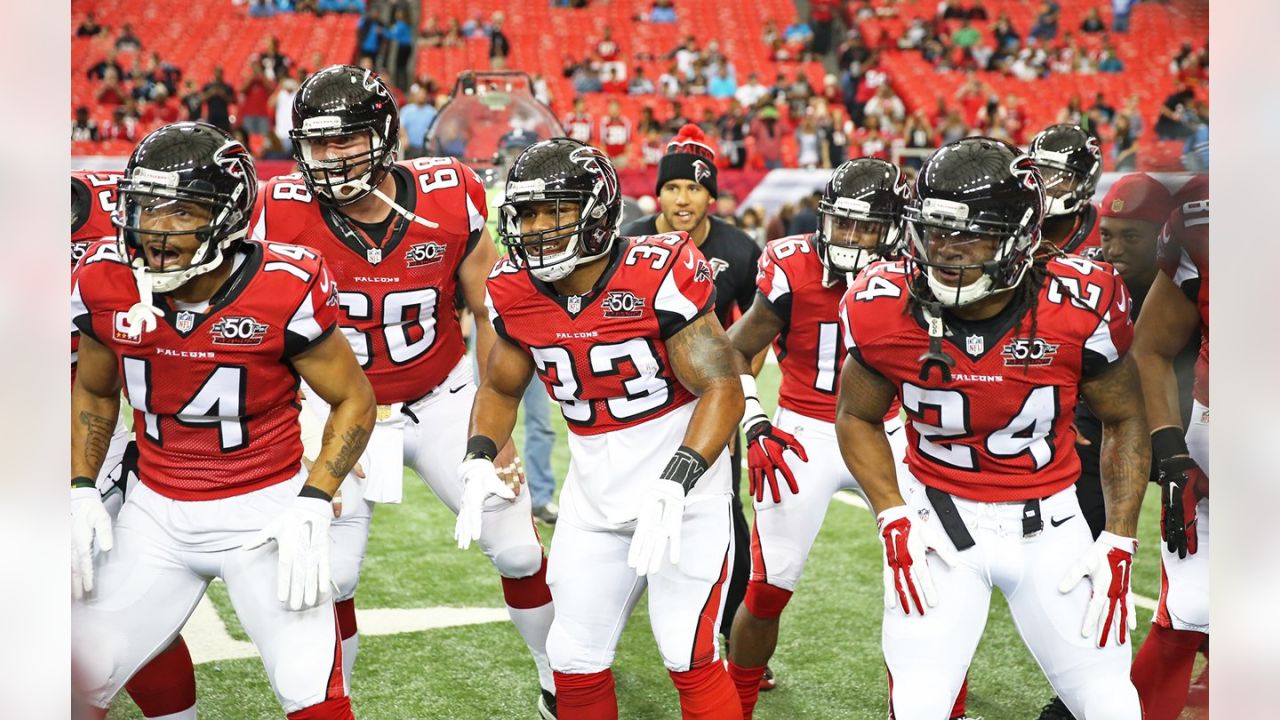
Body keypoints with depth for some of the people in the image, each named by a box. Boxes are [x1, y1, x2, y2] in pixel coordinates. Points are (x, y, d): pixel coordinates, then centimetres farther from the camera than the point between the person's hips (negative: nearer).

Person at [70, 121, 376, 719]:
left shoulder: (283, 290, -19)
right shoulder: (106, 282, -8)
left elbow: (355, 401, -7)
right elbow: (94, 391, 12)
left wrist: (311, 509, -16)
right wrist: (81, 491, 1)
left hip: (265, 510, -3)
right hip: (156, 512, 4)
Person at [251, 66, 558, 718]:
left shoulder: (450, 197, -17)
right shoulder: (282, 214, -18)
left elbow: (491, 318, -5)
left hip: (444, 399, 1)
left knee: (518, 549, 5)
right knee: (330, 576, -9)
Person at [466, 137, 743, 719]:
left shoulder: (658, 277, -20)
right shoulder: (518, 294, -3)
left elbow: (722, 390, -21)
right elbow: (500, 390, 14)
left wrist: (674, 486, -31)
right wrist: (479, 463, -5)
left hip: (682, 483, -5)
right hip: (593, 494, 5)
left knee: (690, 660, -8)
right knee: (576, 663, 9)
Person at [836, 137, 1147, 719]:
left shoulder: (1081, 306, -17)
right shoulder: (886, 310, -16)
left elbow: (1124, 421, 0)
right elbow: (858, 418, 3)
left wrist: (1119, 542, -5)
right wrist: (892, 519, -10)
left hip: (1050, 523, 1)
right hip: (937, 517, 0)